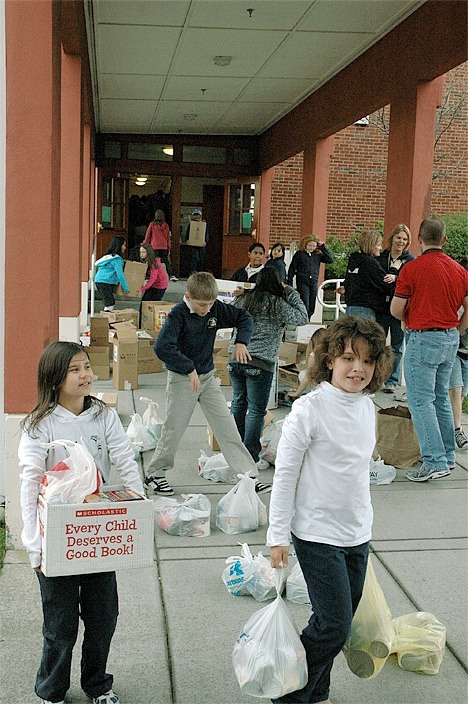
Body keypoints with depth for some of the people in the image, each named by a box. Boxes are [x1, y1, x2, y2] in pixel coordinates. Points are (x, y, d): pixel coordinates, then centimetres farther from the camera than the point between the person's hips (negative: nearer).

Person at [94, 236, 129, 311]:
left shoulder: (108, 256, 18)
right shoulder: (117, 259, -10)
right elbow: (120, 275, -14)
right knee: (109, 305, -11)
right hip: (105, 282, -9)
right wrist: (126, 289, -7)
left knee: (112, 303, 14)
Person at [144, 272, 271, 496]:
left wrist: (240, 342, -9)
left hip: (208, 377, 5)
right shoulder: (178, 314, -20)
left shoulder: (216, 309, -3)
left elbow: (244, 317, 9)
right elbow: (162, 347, -32)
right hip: (181, 379, -5)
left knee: (227, 426, 2)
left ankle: (249, 474, 5)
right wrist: (189, 369, -30)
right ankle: (154, 474, 23)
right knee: (174, 429, 4)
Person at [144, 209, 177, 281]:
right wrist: (169, 248, 16)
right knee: (166, 261, 7)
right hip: (164, 247, 2)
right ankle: (171, 275, -3)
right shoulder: (166, 226, 6)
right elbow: (168, 238, 10)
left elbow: (147, 236, 5)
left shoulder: (152, 224, 0)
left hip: (154, 246, -2)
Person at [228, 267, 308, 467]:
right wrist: (291, 293, 4)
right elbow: (302, 318, -4)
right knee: (256, 409, 2)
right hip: (259, 363, -6)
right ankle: (250, 457, 5)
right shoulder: (276, 304, -7)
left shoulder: (243, 299, 10)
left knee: (238, 402, 18)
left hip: (235, 358, 6)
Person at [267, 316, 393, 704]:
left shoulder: (367, 407, 4)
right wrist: (278, 536, -12)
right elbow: (284, 475, -13)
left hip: (358, 533, 7)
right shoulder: (309, 409, -17)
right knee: (335, 625, -6)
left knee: (335, 623, 14)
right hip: (318, 534, -6)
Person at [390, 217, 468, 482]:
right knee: (441, 398, 18)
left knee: (421, 400, -3)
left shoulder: (412, 268, -10)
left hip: (423, 339, -7)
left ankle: (435, 462, -7)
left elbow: (396, 309, -7)